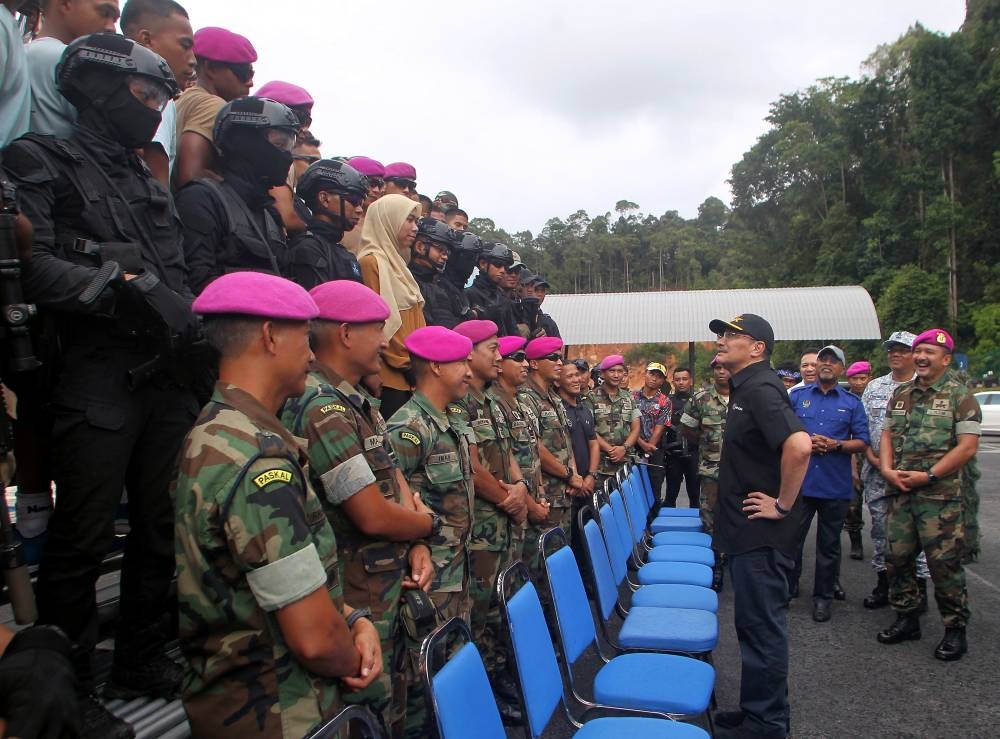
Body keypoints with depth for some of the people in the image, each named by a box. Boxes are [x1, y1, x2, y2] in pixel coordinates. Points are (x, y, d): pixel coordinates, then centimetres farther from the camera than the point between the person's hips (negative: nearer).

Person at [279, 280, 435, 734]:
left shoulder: (360, 404, 9)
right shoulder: (323, 409, -23)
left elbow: (397, 484, 11)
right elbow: (374, 516, -25)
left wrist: (418, 546, -4)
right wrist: (430, 523, -6)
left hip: (389, 592, 9)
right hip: (356, 606, -9)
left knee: (393, 714, 22)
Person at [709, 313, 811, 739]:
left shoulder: (760, 389, -18)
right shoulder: (744, 388, 13)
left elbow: (799, 446, -33)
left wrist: (783, 505, -23)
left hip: (762, 532, -10)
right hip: (748, 529, 10)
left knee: (761, 625, 1)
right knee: (757, 623, 18)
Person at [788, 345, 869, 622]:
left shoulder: (852, 402, 7)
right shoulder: (797, 396, 7)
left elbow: (862, 442, 3)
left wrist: (836, 444, -14)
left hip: (836, 485, 0)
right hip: (799, 481, 0)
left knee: (829, 544, 9)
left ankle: (823, 595, 22)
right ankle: (788, 588, 19)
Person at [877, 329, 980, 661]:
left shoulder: (960, 395, -3)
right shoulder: (901, 394, 14)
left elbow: (968, 446, -10)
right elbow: (887, 435, 15)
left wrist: (928, 476, -15)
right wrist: (887, 470, -2)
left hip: (940, 496, -5)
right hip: (899, 493, 6)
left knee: (944, 563, -2)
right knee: (898, 557, 10)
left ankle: (955, 630, 15)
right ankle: (906, 619, 26)